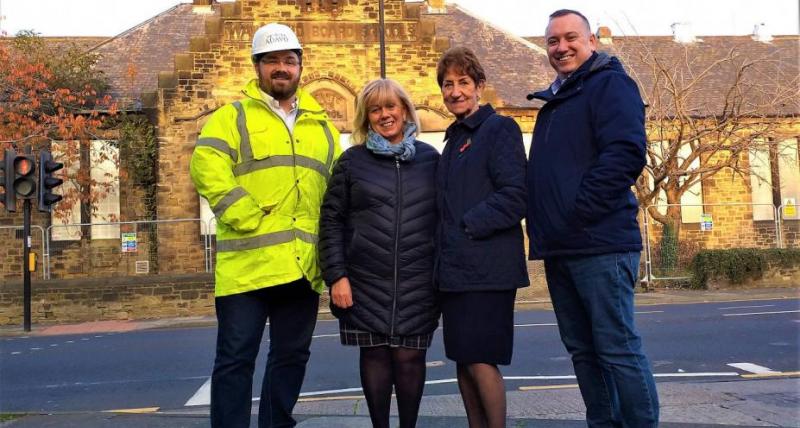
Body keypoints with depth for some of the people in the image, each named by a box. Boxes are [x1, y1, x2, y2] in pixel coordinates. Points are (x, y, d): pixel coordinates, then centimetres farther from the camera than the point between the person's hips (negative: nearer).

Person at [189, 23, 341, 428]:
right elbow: (206, 168, -12)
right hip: (248, 261, -4)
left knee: (291, 357, 13)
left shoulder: (321, 126, 18)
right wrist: (250, 221, -18)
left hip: (303, 265, 5)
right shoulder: (233, 116, 4)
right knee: (236, 358, 1)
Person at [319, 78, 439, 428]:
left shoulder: (430, 158, 8)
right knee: (375, 354, 5)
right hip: (366, 281, 0)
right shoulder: (352, 161, 5)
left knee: (409, 356, 2)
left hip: (417, 282, 1)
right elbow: (331, 220, 2)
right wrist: (336, 275, -6)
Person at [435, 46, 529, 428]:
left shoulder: (499, 128, -5)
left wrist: (467, 226, -15)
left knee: (480, 361, -6)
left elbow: (515, 196, -16)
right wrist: (444, 245, 8)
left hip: (487, 268, -8)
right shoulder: (453, 139, 19)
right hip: (455, 268, 8)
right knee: (463, 361, 12)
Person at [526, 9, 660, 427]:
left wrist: (577, 213, -18)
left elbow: (626, 154, -17)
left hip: (600, 243, -8)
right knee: (583, 350, 12)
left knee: (617, 349, -5)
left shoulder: (610, 84, -3)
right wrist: (543, 227, 12)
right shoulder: (554, 102, 22)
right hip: (561, 248, 8)